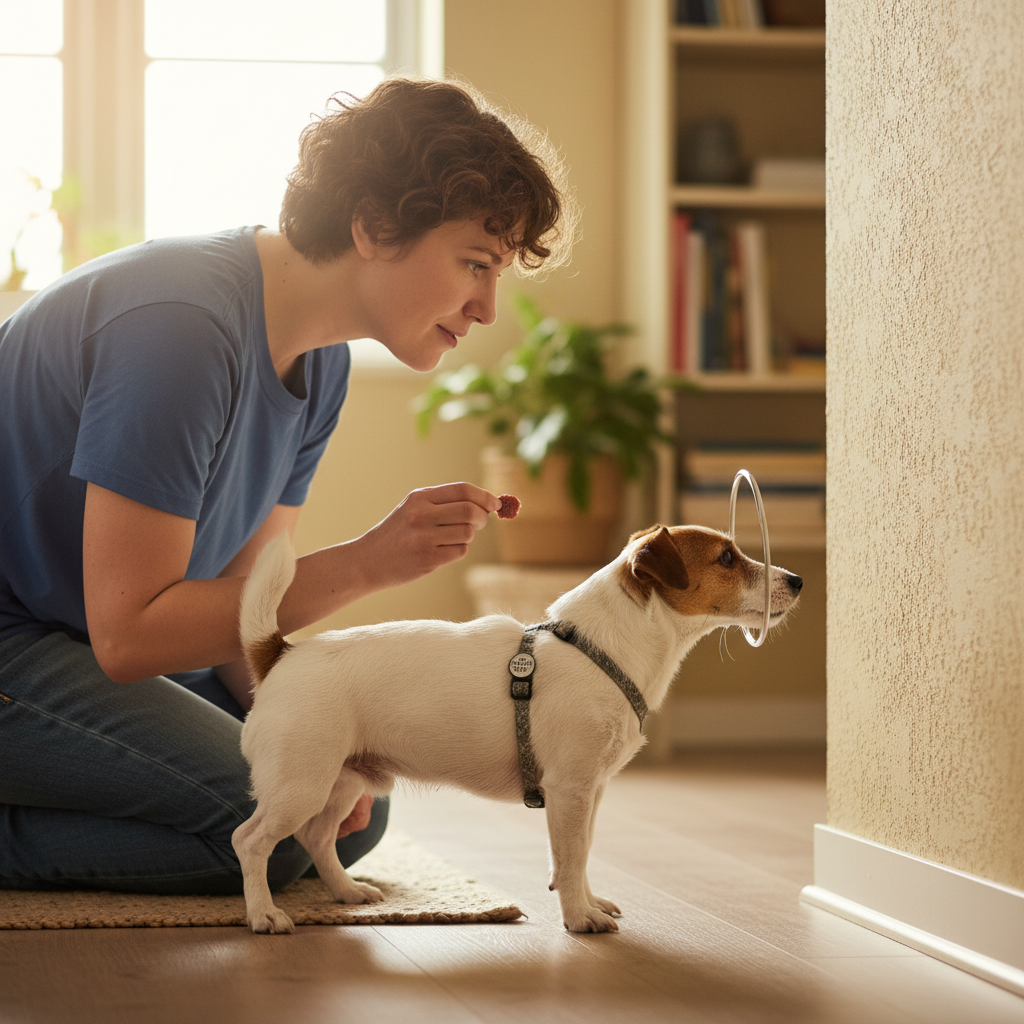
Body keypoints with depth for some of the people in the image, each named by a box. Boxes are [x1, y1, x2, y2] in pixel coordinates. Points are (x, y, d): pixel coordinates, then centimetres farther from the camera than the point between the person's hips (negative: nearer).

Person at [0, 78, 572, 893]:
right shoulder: (183, 329, -27)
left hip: (89, 643, 10)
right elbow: (127, 635, -26)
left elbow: (241, 599, 5)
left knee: (352, 811, 6)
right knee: (268, 824, -22)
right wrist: (366, 564, -28)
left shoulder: (320, 362, 3)